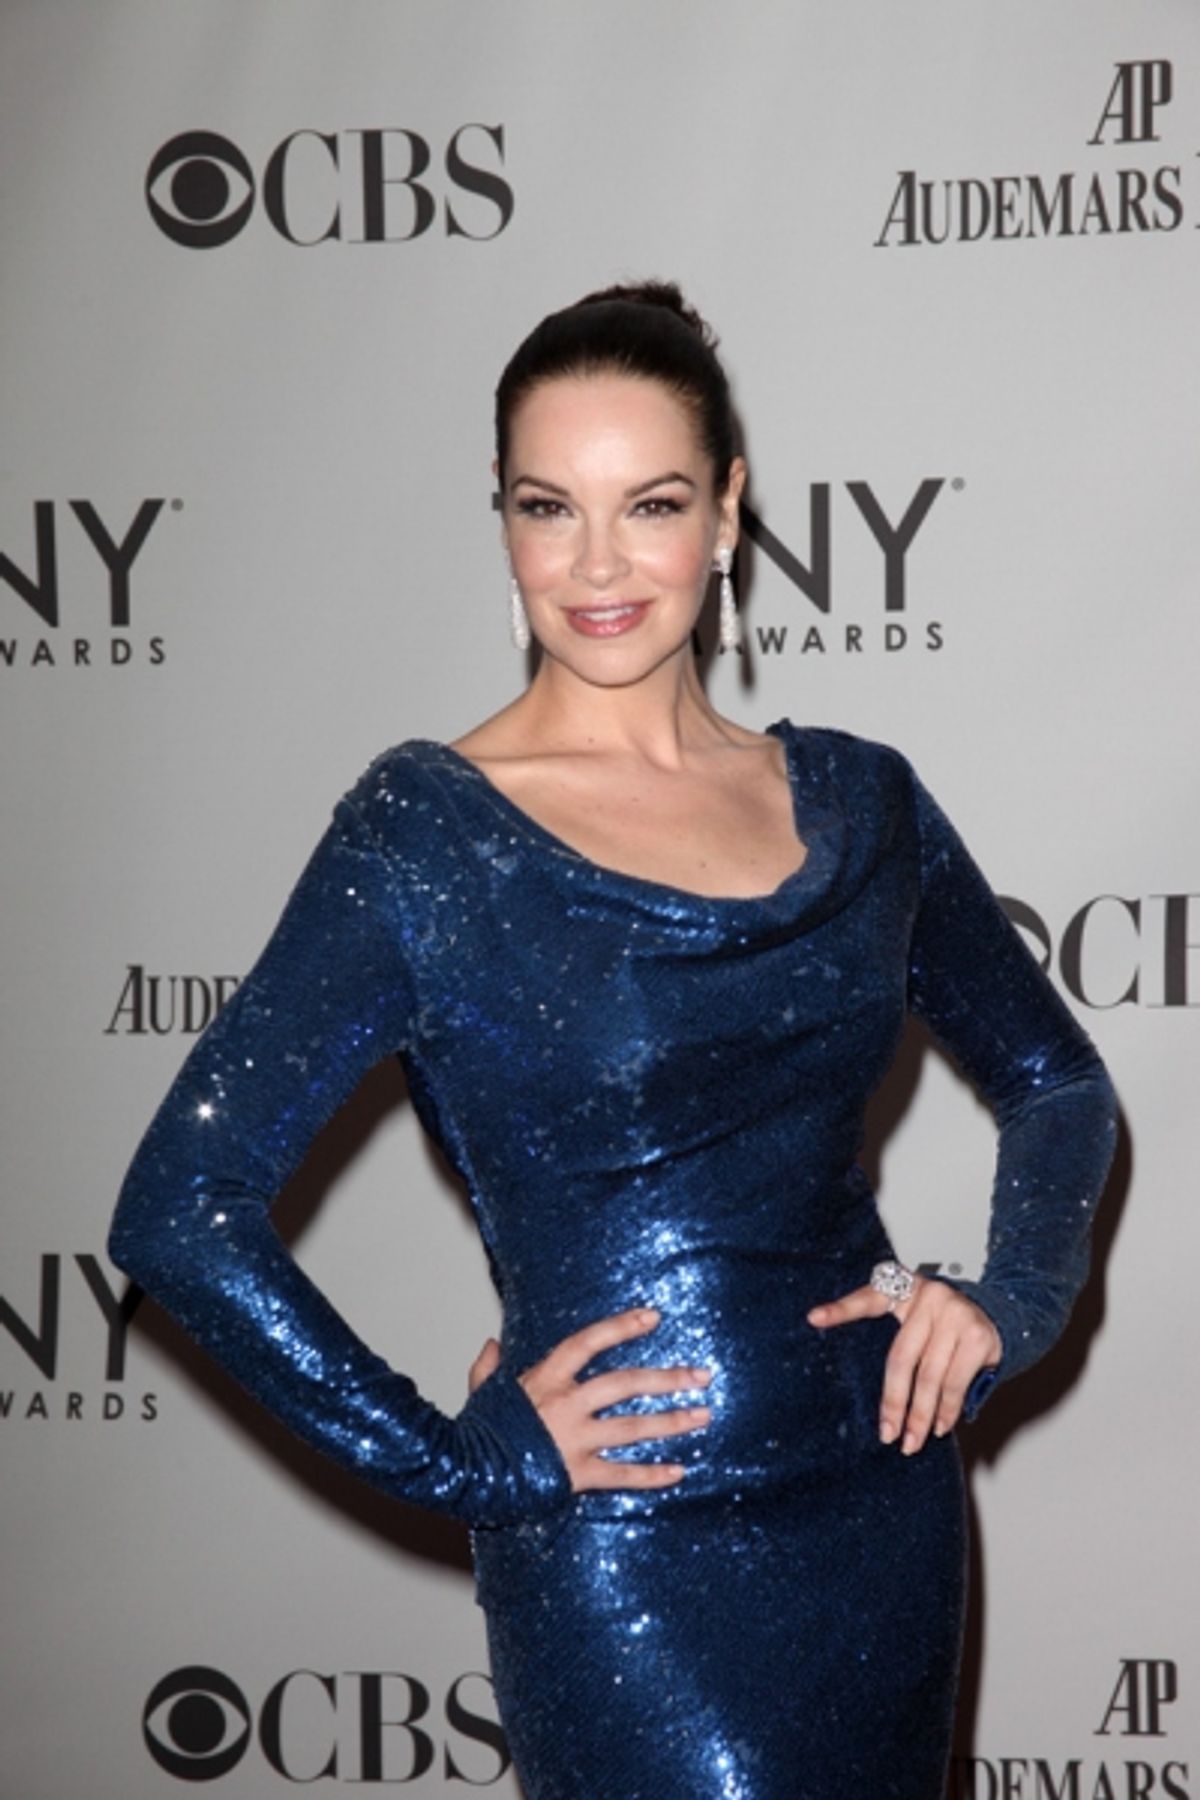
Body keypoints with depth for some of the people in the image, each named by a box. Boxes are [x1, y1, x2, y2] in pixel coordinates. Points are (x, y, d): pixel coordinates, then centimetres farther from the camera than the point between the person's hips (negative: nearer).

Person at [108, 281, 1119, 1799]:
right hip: (629, 1558, -5)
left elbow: (1057, 1083, 15)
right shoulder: (425, 831, -11)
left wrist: (1010, 1299, -2)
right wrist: (453, 1457, -11)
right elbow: (182, 1212, -15)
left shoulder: (855, 800, 4)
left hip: (891, 1511, 5)